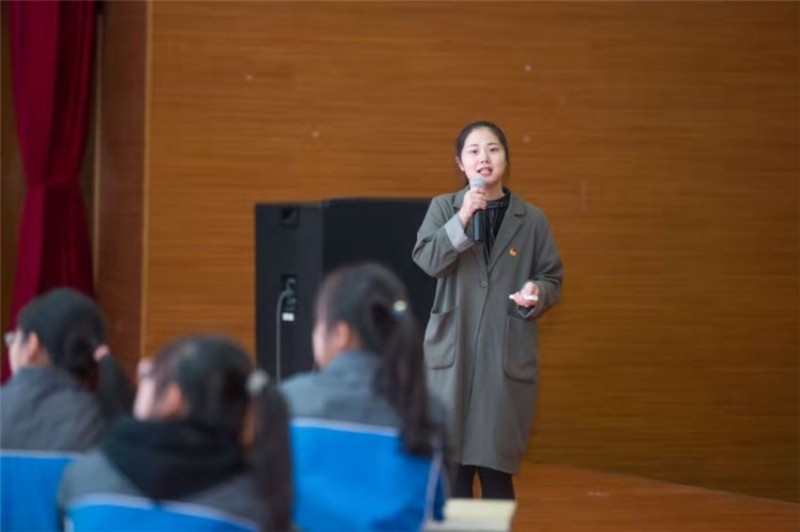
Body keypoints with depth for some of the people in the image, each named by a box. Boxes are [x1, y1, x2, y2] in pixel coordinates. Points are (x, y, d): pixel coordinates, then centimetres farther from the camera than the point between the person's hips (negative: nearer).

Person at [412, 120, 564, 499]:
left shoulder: (531, 219, 5)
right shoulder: (443, 208, 5)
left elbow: (553, 278, 9)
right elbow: (427, 260, -9)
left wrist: (537, 292, -13)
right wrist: (462, 218, -19)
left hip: (508, 355, 0)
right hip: (453, 351, 0)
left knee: (497, 467, 1)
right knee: (451, 462, 0)